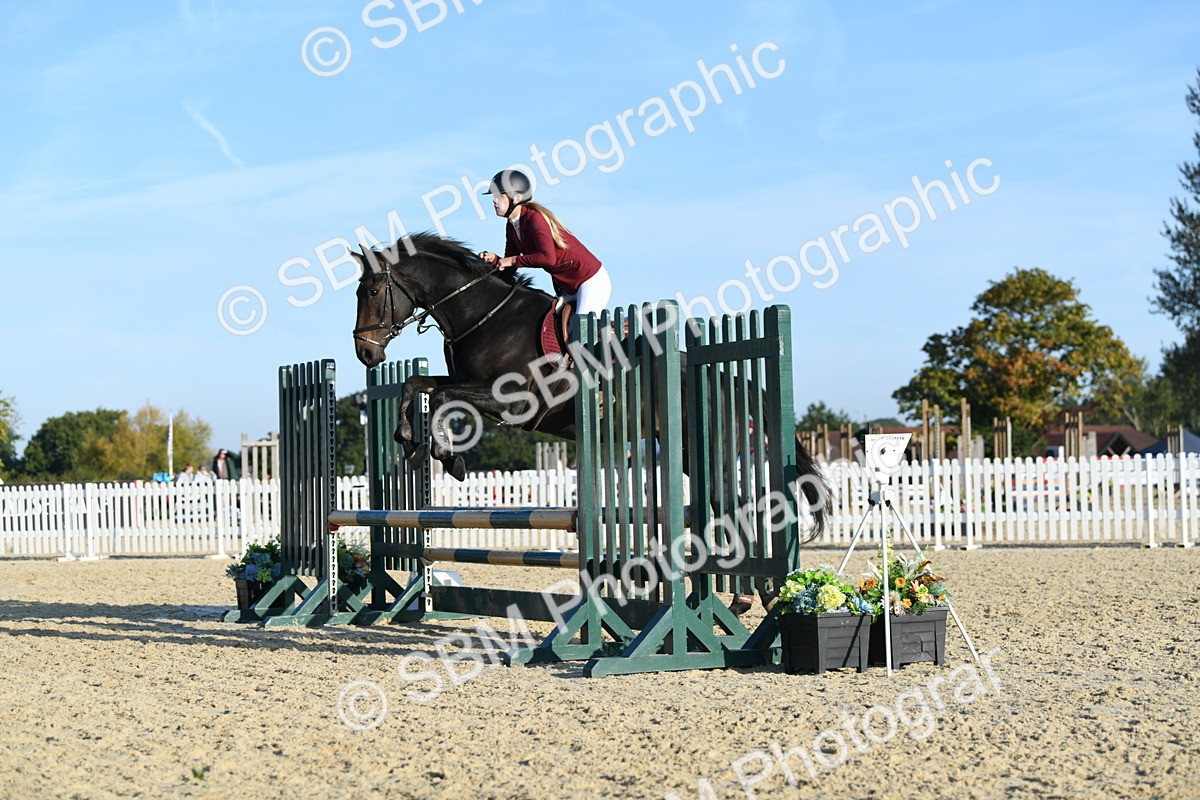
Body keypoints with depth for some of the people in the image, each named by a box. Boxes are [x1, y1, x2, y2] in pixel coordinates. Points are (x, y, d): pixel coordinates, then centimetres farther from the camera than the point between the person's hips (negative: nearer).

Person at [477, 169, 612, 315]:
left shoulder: (535, 218, -22)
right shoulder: (511, 227, 5)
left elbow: (548, 258, -35)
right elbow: (509, 268, 7)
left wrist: (514, 260, -26)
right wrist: (494, 259, -14)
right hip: (567, 287, 10)